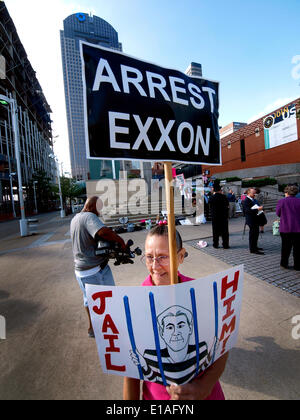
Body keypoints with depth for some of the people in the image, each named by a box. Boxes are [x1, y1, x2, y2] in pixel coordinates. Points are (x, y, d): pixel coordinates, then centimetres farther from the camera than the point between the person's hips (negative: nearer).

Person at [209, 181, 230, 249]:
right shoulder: (224, 197, -10)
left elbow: (210, 207, 4)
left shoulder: (211, 197, -7)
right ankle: (225, 245, 14)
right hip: (223, 216, -1)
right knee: (224, 231, 8)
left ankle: (215, 244, 15)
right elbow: (227, 206, -1)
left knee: (215, 231, 10)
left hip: (214, 217, 1)